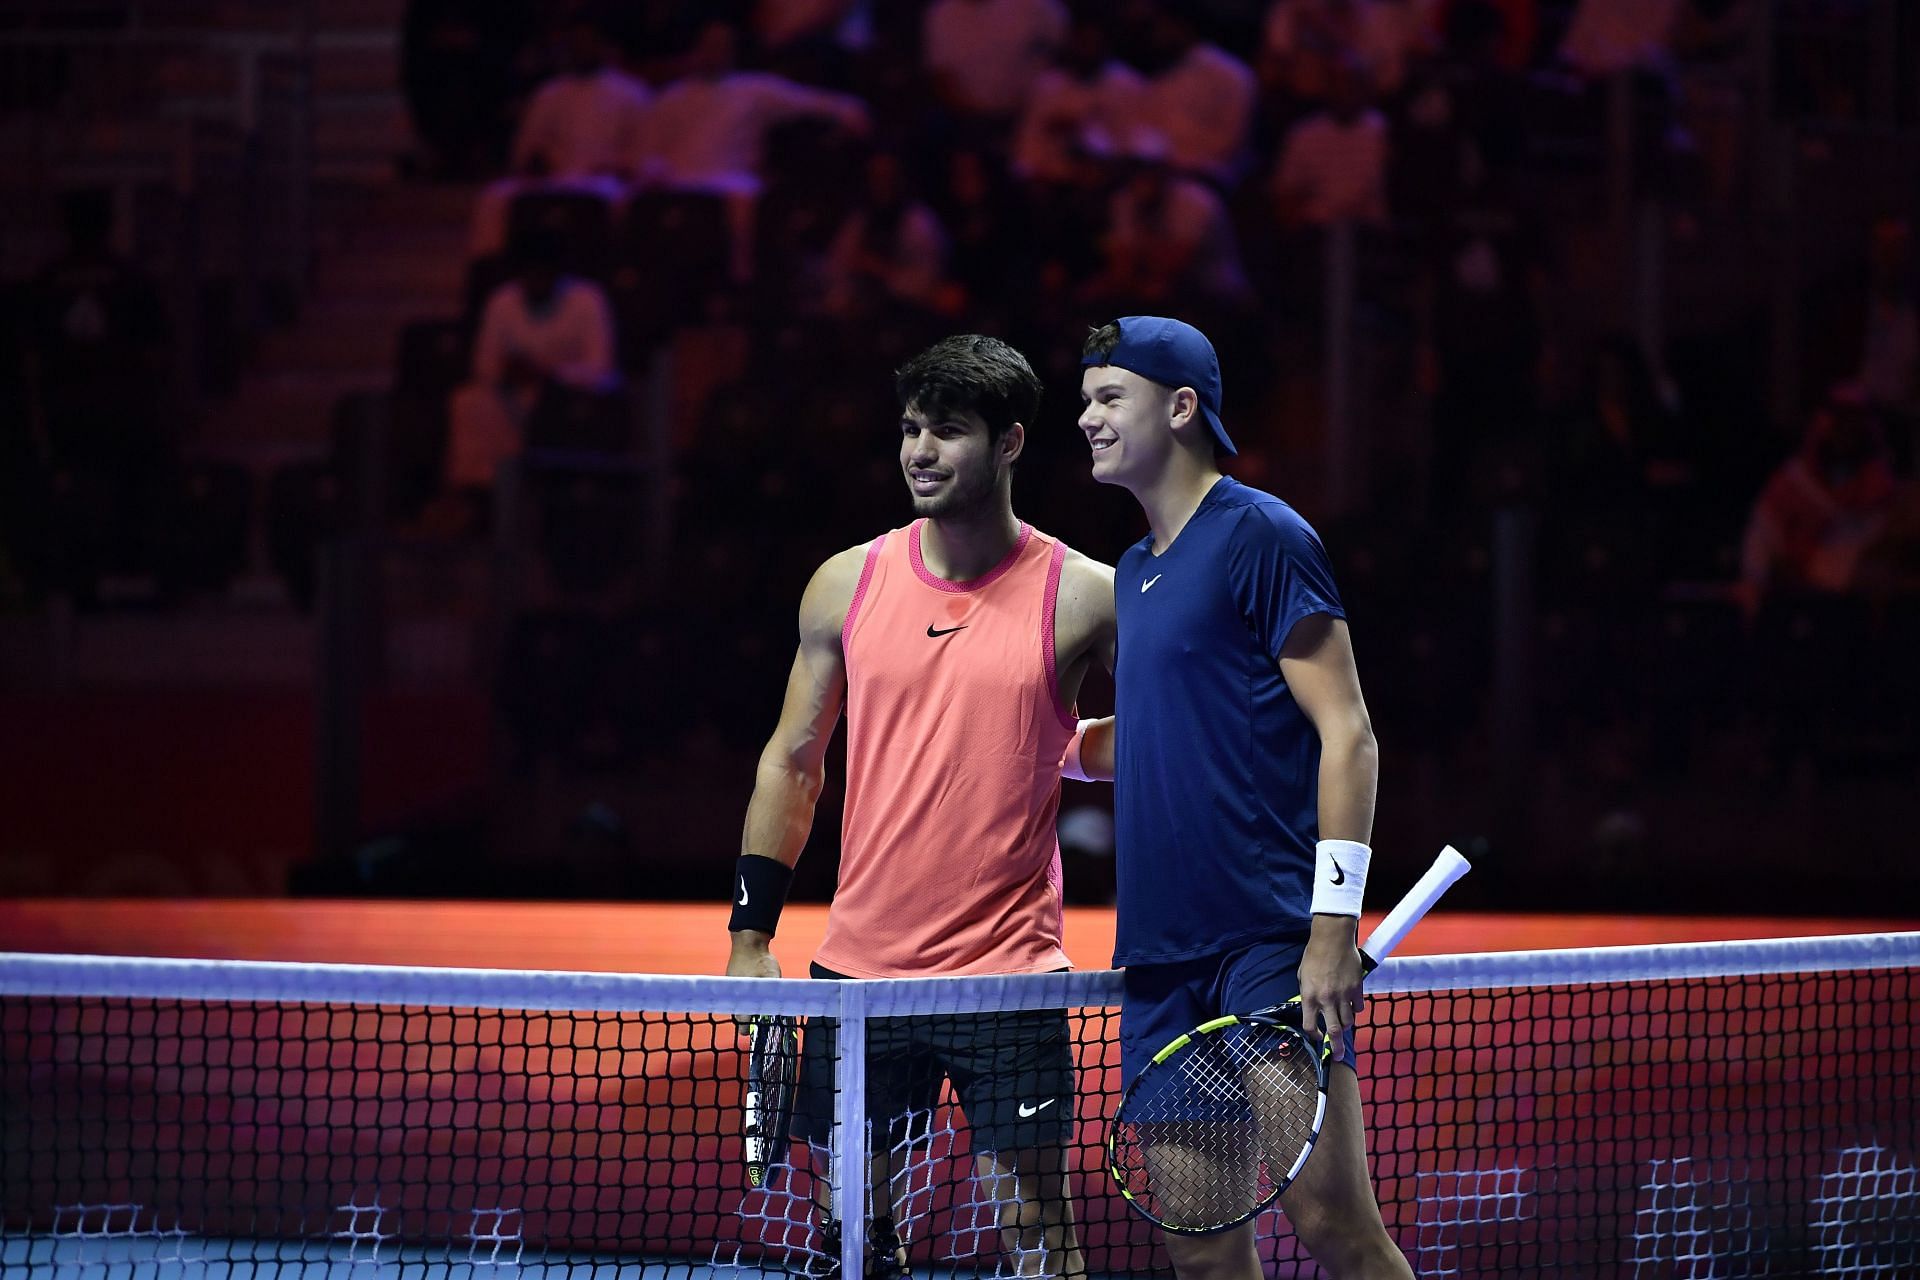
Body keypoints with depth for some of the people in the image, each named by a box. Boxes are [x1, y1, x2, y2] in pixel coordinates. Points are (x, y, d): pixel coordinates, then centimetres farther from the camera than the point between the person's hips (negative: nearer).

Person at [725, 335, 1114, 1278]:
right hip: (861, 966, 3)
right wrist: (751, 938, 8)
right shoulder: (848, 585, 4)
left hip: (1007, 976, -3)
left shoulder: (1081, 597, -4)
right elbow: (792, 760, 11)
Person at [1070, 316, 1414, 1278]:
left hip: (1271, 938, -8)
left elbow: (1346, 733, -11)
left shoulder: (1260, 537, -5)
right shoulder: (1133, 575, 18)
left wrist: (1334, 927, -17)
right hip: (1162, 960, 8)